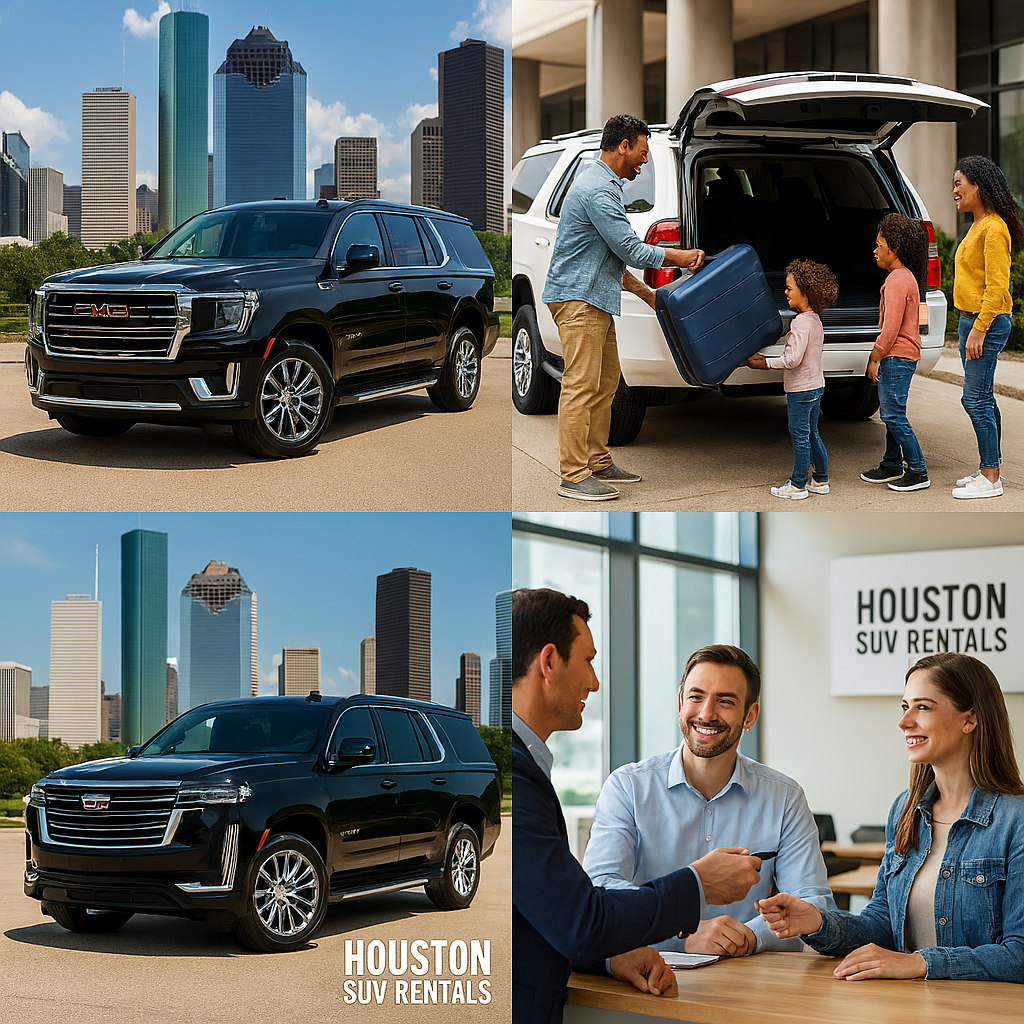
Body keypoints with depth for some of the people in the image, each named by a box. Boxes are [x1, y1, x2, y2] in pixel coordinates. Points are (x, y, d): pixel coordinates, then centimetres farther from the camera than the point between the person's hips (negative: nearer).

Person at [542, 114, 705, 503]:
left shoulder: (601, 183, 18)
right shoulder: (598, 190, -17)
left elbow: (614, 255, 25)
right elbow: (631, 250, -18)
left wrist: (644, 291, 23)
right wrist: (681, 257, -5)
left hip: (595, 298, 11)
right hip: (578, 299, -11)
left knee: (606, 381, 13)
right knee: (582, 385, -11)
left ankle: (598, 463, 18)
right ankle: (573, 475, -10)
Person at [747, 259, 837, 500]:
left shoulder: (801, 323, -21)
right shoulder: (815, 321, 8)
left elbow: (793, 360, -26)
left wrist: (766, 363, -16)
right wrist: (769, 359, 12)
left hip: (801, 389, -9)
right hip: (815, 385, 9)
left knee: (800, 437, 0)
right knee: (811, 434, 18)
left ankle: (798, 486, 8)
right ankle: (820, 480, 25)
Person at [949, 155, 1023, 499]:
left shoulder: (994, 228, -16)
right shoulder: (978, 226, 16)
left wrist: (979, 329, -22)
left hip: (987, 322, -10)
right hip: (972, 320, 10)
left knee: (976, 399, -9)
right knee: (981, 398, 12)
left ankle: (990, 479, -5)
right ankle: (989, 469, 18)